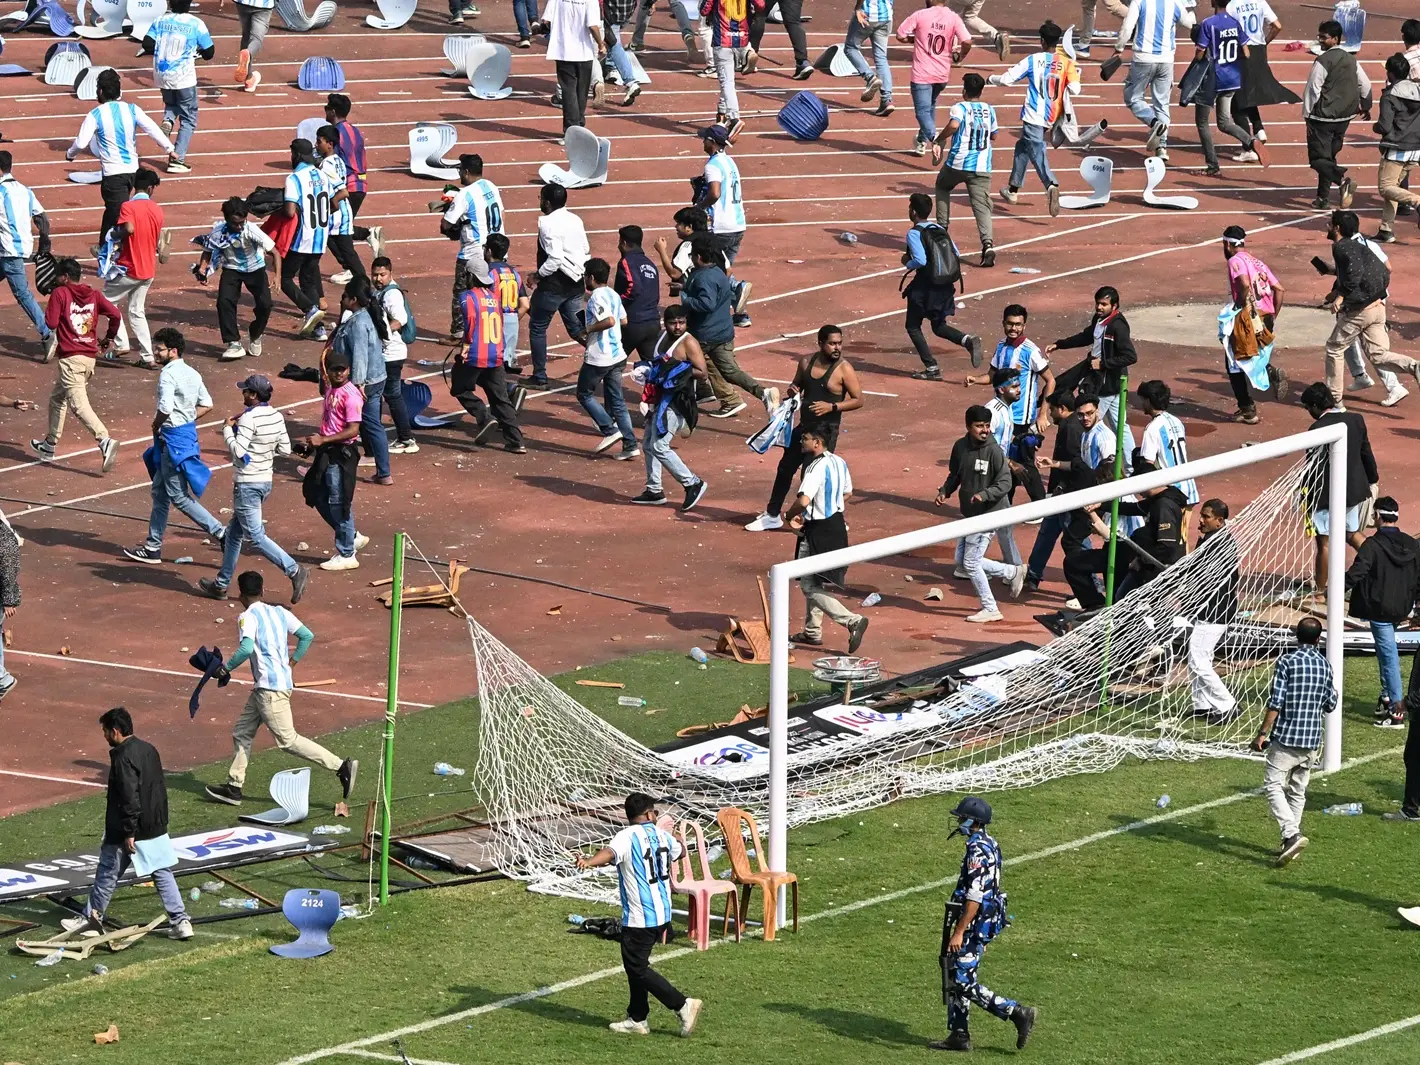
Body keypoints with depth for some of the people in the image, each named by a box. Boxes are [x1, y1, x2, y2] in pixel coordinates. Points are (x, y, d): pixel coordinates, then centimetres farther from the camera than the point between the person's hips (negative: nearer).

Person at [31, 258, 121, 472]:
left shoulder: (60, 294, -6)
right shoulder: (94, 295, 8)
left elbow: (51, 323, -11)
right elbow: (115, 314, 0)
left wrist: (47, 311, 10)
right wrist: (109, 338, 15)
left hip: (71, 357, -7)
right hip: (90, 357, 7)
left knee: (79, 405, -14)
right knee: (58, 398, 25)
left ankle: (105, 441, -33)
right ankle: (50, 444, 35)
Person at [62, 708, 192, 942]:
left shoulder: (123, 758, -20)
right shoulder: (149, 749, 7)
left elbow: (129, 798, -25)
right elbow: (160, 789, 16)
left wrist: (129, 832, -21)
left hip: (127, 831, -8)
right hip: (156, 829, 8)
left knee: (107, 874, 8)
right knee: (163, 874, 9)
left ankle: (90, 919, 20)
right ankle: (180, 922, 3)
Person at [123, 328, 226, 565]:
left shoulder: (168, 374, -19)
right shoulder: (192, 373, 9)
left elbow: (165, 408, -28)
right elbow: (206, 405, 14)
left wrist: (156, 425, -9)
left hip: (173, 437, -10)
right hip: (188, 432, 10)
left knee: (179, 496, -2)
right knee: (160, 492, 15)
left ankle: (220, 533, -1)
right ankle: (153, 547, 20)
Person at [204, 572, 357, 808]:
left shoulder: (248, 617, -11)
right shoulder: (279, 612, 12)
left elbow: (247, 648, -27)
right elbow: (307, 636, 12)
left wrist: (227, 667, -13)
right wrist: (291, 662, 20)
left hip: (271, 688, -9)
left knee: (288, 740, -6)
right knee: (242, 732, 15)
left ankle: (341, 766, -9)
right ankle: (234, 787, 17)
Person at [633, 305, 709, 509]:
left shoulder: (688, 343, -15)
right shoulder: (662, 337, 10)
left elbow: (703, 373, -19)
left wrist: (678, 369, -25)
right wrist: (648, 370, 10)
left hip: (676, 402, -9)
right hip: (660, 398, 9)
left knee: (659, 446, -14)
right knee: (648, 444, 15)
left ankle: (693, 484, -6)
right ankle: (654, 491, 27)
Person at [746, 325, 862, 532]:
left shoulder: (844, 369, -13)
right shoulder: (807, 362, 3)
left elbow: (858, 400, -12)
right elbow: (797, 384, 19)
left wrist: (832, 407, -23)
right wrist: (793, 390, -5)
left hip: (826, 430, -7)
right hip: (803, 426, 7)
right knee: (785, 468, 17)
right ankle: (772, 516, 32)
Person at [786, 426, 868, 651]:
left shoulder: (817, 467, -23)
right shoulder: (839, 462, 6)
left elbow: (803, 500, -32)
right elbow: (847, 494, 18)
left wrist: (790, 515, -12)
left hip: (818, 531, -9)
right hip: (837, 525, 9)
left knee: (810, 586, -4)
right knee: (812, 583, 21)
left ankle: (852, 621, -16)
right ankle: (812, 632, 28)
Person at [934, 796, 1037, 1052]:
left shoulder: (978, 851, -21)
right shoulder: (989, 844, 11)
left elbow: (974, 897, -25)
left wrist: (959, 932, -25)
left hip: (975, 923, -10)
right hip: (986, 922, 10)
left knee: (963, 982, -6)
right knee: (955, 976, 15)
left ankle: (1017, 1013, -6)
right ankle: (959, 1035, 20)